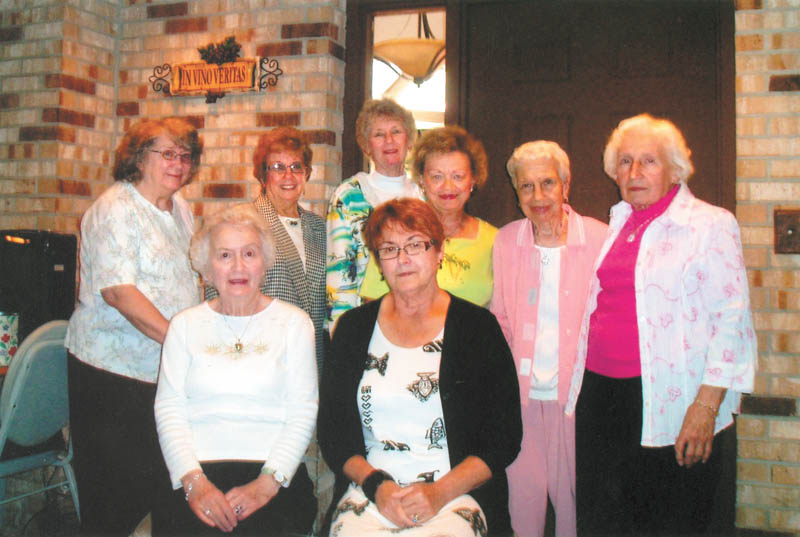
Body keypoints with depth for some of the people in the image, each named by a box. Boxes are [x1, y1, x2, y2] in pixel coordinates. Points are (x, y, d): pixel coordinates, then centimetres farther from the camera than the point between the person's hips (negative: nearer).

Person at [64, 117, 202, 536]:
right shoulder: (116, 208, -12)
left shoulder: (180, 209, 12)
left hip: (169, 371, 8)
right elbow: (118, 291, -22)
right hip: (114, 370, -7)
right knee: (115, 494, 0)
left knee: (157, 480, 12)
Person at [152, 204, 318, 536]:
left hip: (274, 473, -1)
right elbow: (169, 411, 6)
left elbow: (302, 414, 2)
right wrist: (194, 481, -10)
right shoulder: (185, 325, 13)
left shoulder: (293, 322, 9)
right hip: (197, 469, 1)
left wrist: (268, 482, -11)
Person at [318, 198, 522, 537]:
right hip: (369, 494, 2)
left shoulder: (478, 327, 3)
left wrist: (440, 491, -11)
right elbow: (331, 431, 9)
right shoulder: (354, 328, 10)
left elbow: (505, 439, 1)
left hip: (457, 496, -1)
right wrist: (376, 484, -7)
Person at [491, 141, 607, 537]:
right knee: (522, 494, 7)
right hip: (521, 392, 2)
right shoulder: (505, 241, 3)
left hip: (577, 392, -2)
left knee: (573, 494, 7)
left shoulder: (599, 238, -5)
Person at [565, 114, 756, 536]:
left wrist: (706, 405, -17)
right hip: (600, 395, 6)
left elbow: (732, 321, -9)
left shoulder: (710, 225, -4)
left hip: (668, 404, -5)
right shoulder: (617, 225, 15)